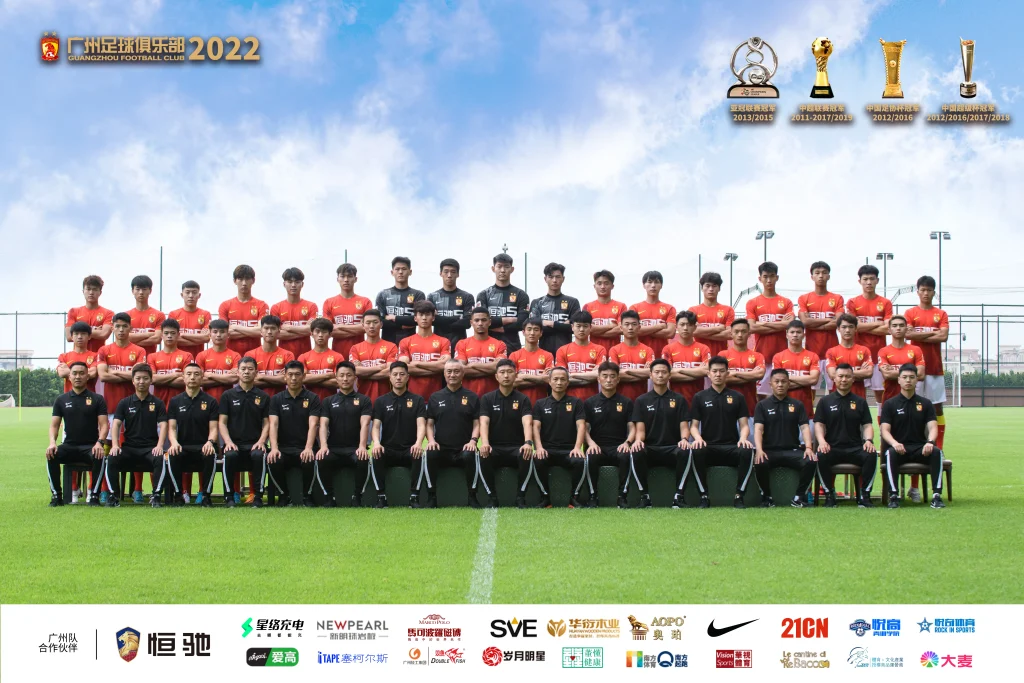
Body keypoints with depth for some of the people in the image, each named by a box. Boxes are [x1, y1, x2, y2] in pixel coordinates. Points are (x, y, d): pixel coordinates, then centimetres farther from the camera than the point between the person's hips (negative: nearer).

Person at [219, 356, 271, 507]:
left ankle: (258, 496, -22)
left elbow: (266, 423, 9)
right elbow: (222, 422, 6)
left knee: (259, 455, -35)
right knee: (230, 455, -35)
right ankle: (230, 495, -19)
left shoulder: (263, 397, 12)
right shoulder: (228, 395, 10)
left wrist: (261, 441, -10)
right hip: (234, 443, 0)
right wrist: (228, 442, -11)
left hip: (255, 443, 0)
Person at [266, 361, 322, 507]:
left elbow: (313, 425, -9)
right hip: (284, 447, 1)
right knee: (273, 461, -31)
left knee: (310, 461, -35)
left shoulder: (312, 399, 4)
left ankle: (307, 496, -7)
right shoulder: (277, 399, 9)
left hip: (305, 448, -1)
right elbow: (273, 424, -4)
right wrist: (274, 448, -22)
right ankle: (284, 495, -4)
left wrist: (308, 448, -27)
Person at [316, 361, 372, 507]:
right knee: (321, 461, -32)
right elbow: (323, 425, 1)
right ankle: (329, 498, -14)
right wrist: (323, 446, -19)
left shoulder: (364, 400, 9)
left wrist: (362, 446, -24)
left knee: (364, 461, -35)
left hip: (355, 448, -1)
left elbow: (364, 424, -5)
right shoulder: (328, 401, 14)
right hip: (334, 448, 1)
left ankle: (357, 497, -14)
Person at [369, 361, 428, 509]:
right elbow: (376, 426, 0)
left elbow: (421, 424, -6)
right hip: (388, 449, 1)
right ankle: (381, 497, -27)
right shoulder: (381, 401, 10)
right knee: (375, 457, -33)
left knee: (419, 455, -36)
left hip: (409, 450, -1)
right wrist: (376, 443, -24)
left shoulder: (417, 400, 8)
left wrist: (418, 443, -28)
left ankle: (414, 497, -29)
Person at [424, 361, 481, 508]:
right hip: (441, 448, 1)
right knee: (429, 454, -33)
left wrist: (473, 440, -12)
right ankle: (431, 497, -23)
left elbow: (477, 423, 6)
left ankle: (472, 496, -19)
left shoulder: (472, 397, 12)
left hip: (463, 449, -1)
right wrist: (431, 440, -8)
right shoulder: (435, 397, 15)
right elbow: (429, 423, 12)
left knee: (470, 456, -36)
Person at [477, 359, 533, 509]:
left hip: (516, 448, 0)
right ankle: (491, 498, -19)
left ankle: (520, 498, -20)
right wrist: (485, 443, -30)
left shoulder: (523, 399, 5)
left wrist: (528, 443, -34)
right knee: (483, 456, -34)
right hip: (494, 447, 0)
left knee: (527, 455, -35)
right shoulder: (487, 399, 7)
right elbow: (484, 423, -8)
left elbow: (527, 423, -12)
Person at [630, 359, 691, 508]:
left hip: (672, 448, 0)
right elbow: (640, 428, 3)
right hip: (649, 448, 0)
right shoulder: (641, 401, 11)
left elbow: (684, 426, 3)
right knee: (635, 453, -35)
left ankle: (678, 496, -26)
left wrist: (684, 439, -21)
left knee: (685, 452, -35)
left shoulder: (679, 400, 11)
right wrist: (638, 440, -21)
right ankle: (644, 496, -23)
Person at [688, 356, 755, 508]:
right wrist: (698, 438, -15)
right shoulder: (700, 397, 11)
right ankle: (704, 496, -23)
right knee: (696, 451, -36)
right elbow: (694, 425, 8)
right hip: (708, 447, 0)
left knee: (747, 451, -33)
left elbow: (744, 424, 8)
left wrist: (743, 438, -15)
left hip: (732, 447, 1)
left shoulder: (737, 397, 13)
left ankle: (738, 496, -21)